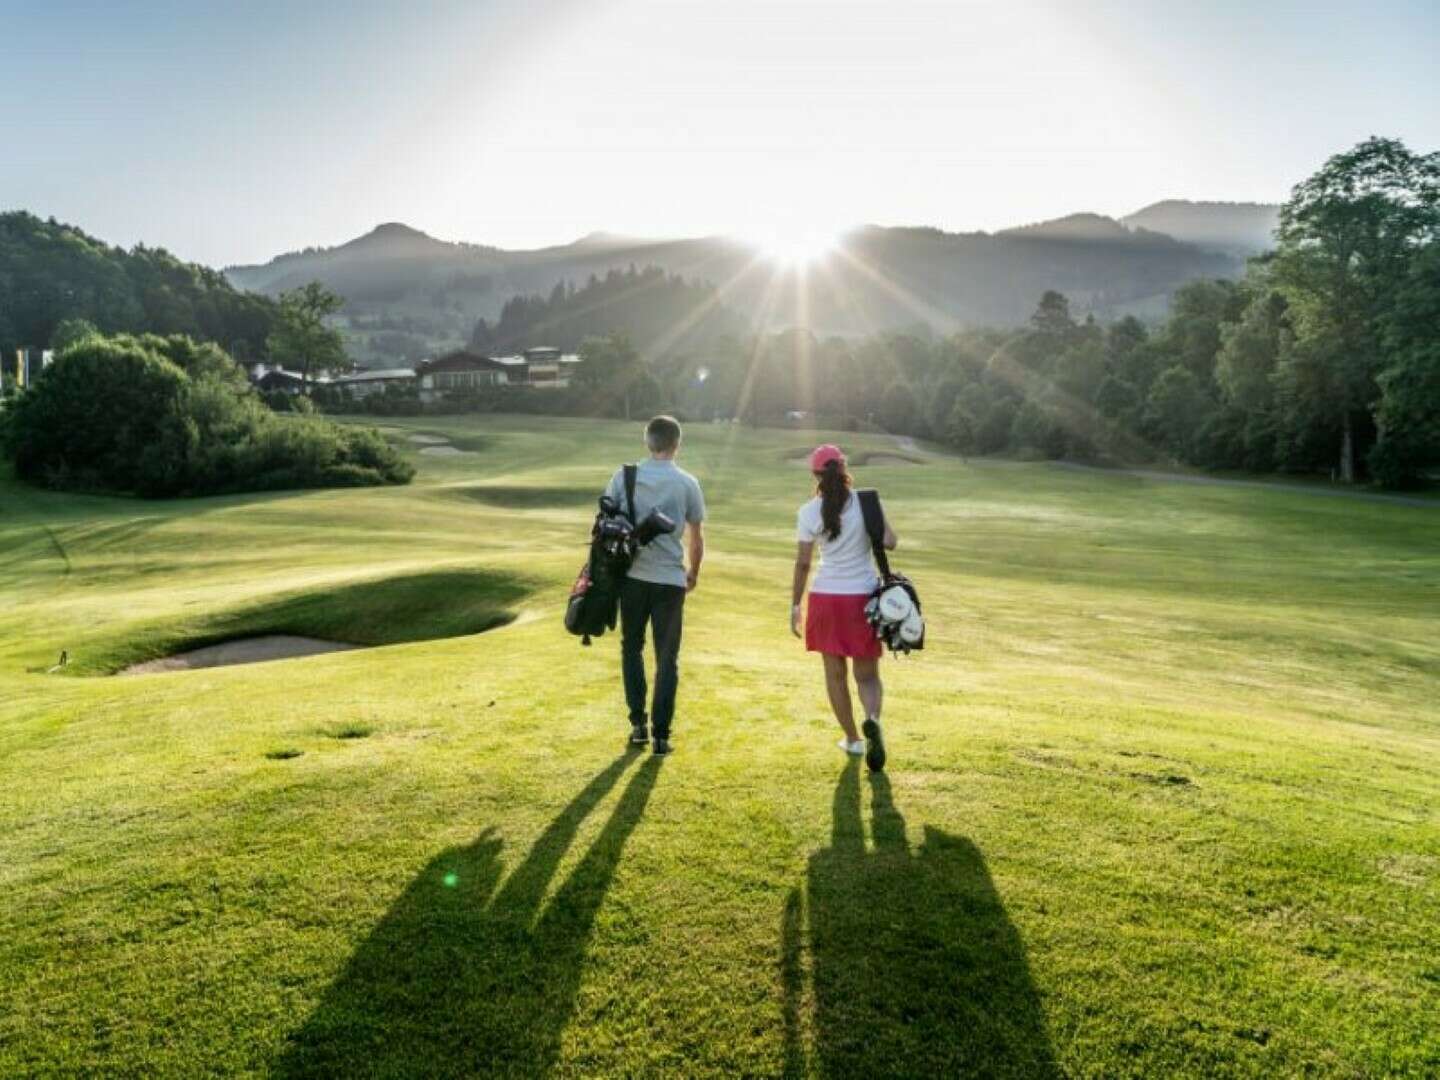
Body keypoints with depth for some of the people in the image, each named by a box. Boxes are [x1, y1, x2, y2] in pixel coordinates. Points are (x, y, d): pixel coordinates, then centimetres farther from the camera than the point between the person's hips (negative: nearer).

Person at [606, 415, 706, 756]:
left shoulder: (623, 477, 1)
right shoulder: (687, 483, 0)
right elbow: (697, 538, 5)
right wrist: (693, 573, 21)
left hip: (632, 575, 1)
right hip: (670, 578, -1)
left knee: (631, 648, 19)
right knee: (667, 657, 9)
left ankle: (638, 722, 18)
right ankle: (661, 734, 7)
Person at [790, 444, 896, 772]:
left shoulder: (809, 512, -5)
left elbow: (802, 563, -3)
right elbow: (889, 542, -13)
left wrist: (795, 605, 5)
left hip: (826, 597, 0)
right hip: (864, 597, 0)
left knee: (835, 674, 15)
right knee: (867, 674, 11)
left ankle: (853, 738, 23)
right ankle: (872, 719, -18)